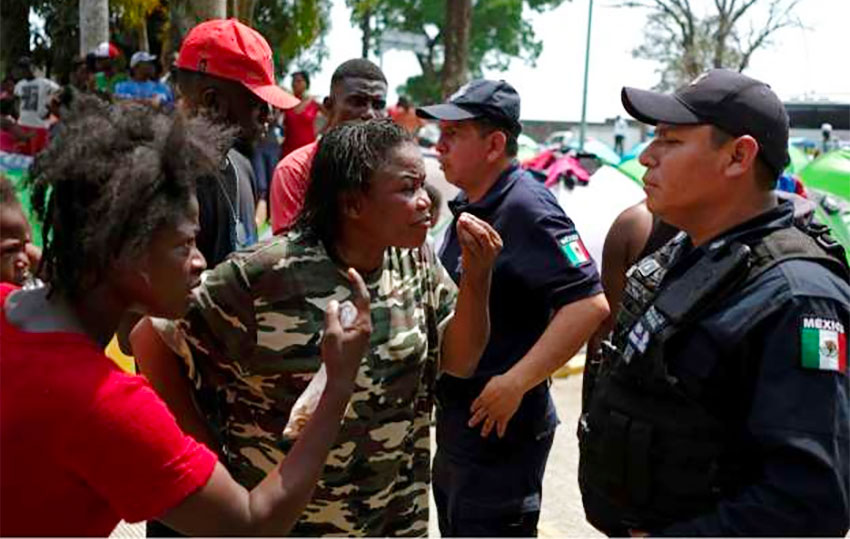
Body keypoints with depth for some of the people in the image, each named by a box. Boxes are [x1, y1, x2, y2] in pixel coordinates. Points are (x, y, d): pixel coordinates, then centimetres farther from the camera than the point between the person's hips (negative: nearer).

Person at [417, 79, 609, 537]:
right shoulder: (468, 205, 8)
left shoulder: (526, 209, -22)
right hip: (455, 420, 9)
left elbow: (589, 304, -29)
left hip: (499, 428, -9)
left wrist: (515, 383, -28)